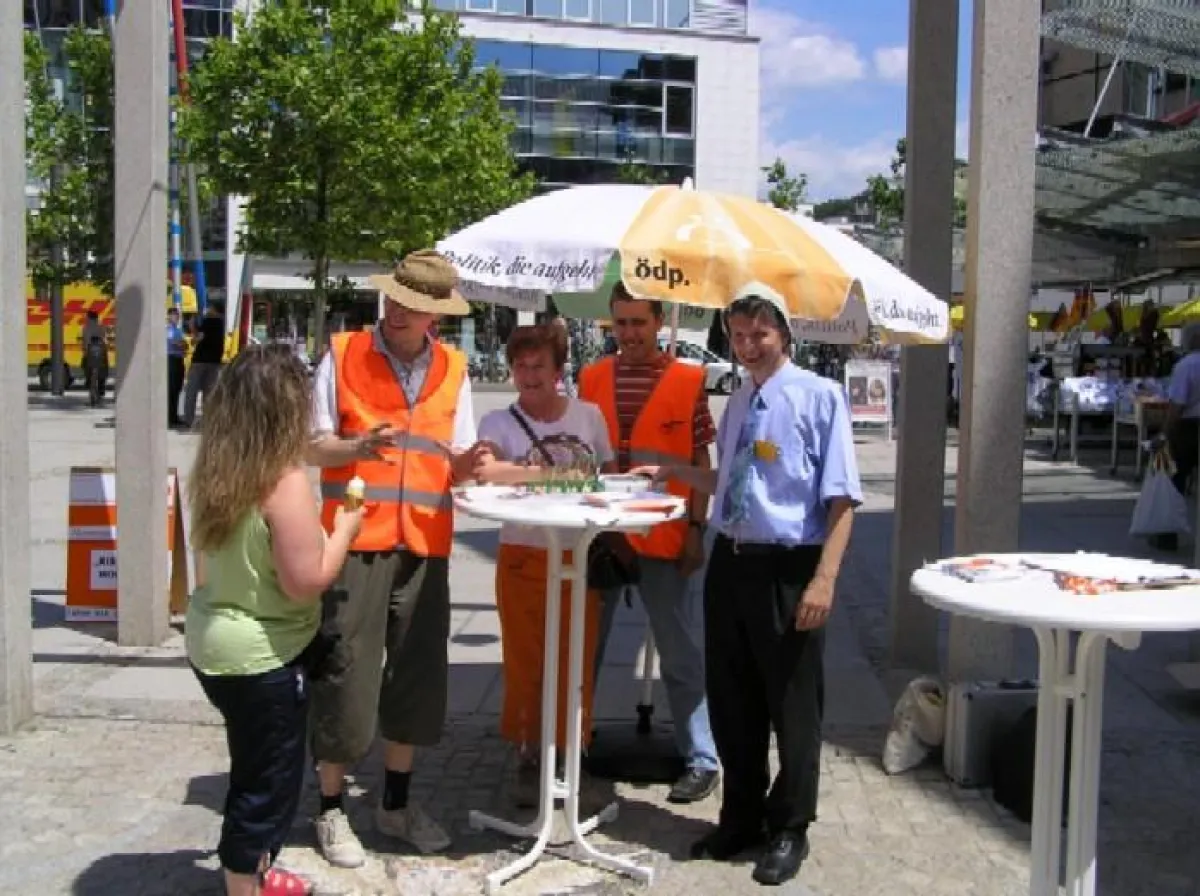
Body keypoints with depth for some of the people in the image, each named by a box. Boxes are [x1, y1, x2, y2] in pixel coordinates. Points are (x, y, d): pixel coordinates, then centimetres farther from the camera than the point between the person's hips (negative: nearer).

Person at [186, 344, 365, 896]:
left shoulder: (218, 472, 1)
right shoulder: (286, 483, -24)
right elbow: (305, 582, -24)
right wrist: (344, 530, -10)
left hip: (215, 642, 9)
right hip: (262, 655, -9)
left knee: (255, 770, 26)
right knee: (268, 782, 9)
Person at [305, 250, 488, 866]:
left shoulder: (452, 370, 7)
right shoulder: (343, 354, -2)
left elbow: (455, 466, 8)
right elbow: (313, 447, -3)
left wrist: (474, 459, -14)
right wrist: (358, 447, -22)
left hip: (425, 545, 4)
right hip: (356, 539, -3)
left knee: (418, 672, 11)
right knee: (347, 672, 1)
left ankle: (396, 803, 29)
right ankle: (331, 810, 18)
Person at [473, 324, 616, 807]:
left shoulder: (588, 415, 4)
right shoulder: (500, 422, -4)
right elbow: (485, 468, -24)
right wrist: (553, 474, -32)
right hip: (523, 560, -2)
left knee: (575, 663, 8)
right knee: (525, 663, 7)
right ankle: (528, 756, 24)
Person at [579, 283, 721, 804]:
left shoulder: (688, 381, -3)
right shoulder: (592, 378, 7)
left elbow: (701, 462, 0)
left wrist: (696, 529, -5)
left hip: (664, 537, -3)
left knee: (680, 654, 5)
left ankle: (702, 760, 16)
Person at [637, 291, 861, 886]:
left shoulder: (819, 396, -11)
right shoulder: (738, 401, 12)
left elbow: (841, 498, -14)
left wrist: (824, 580, -20)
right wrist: (674, 473, 13)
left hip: (788, 568, -7)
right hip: (729, 563, 7)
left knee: (791, 703, 8)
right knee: (730, 699, 16)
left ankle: (789, 830, 26)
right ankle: (741, 817, 35)